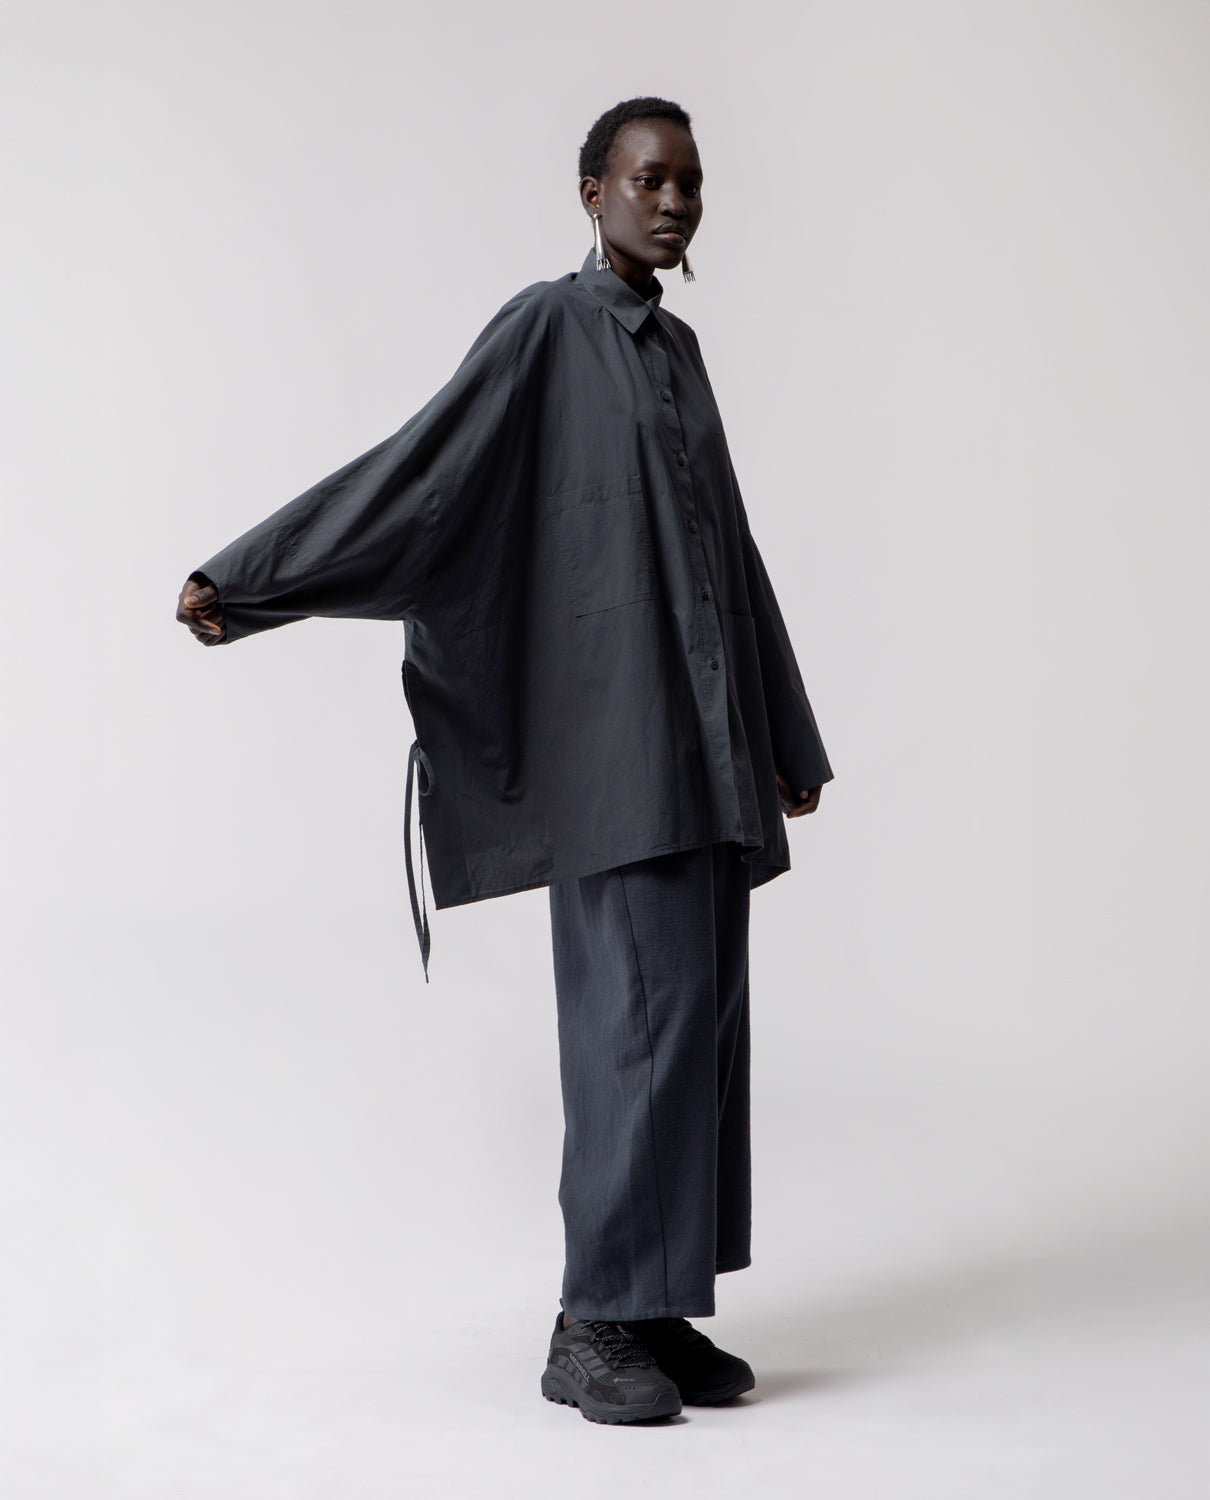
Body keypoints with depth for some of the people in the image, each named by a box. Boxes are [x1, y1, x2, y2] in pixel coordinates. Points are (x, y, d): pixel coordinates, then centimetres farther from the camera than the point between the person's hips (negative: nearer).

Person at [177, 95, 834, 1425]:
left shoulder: (675, 348, 20)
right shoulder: (544, 328, -2)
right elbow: (417, 469, -9)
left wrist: (781, 737, 26)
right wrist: (247, 578, -18)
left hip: (702, 727, 8)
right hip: (613, 725, -8)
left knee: (696, 1010, 5)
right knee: (648, 1005, -12)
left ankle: (658, 1307, 12)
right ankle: (593, 1327, -4)